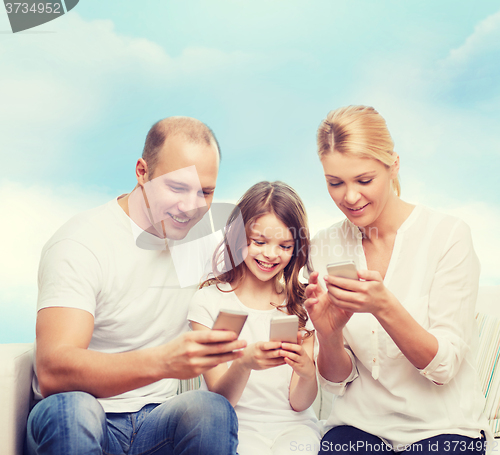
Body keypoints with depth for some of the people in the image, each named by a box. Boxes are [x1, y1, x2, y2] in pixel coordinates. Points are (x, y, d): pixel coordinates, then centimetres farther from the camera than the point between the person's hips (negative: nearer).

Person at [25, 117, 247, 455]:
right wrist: (163, 361, -42)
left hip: (158, 421, 3)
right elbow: (51, 371, -27)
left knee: (214, 410, -27)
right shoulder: (81, 243, -14)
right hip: (72, 426, -3)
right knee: (71, 408, -35)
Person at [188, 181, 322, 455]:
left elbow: (298, 403, 0)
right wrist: (243, 363, -29)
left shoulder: (302, 304, 4)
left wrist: (307, 372, -23)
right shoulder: (209, 301, -3)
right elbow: (219, 400, -8)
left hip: (292, 425, 2)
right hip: (237, 425, -1)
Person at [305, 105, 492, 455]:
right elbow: (338, 379, 2)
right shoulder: (325, 247, 0)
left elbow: (443, 367, -11)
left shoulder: (449, 236, -10)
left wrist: (384, 307, -27)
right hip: (360, 424, 2)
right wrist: (328, 334, -20)